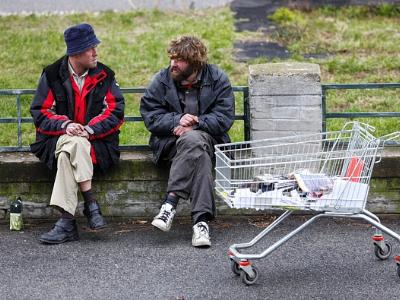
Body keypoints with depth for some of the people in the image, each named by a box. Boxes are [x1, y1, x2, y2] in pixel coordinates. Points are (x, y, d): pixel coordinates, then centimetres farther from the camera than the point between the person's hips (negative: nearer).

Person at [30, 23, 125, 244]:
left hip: (96, 141, 0)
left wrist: (90, 129, -15)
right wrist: (65, 126, -16)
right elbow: (39, 112, 2)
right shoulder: (52, 75, 5)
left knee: (69, 150, -34)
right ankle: (91, 203, -35)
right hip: (57, 139, 0)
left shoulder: (104, 75, 6)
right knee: (72, 144, -36)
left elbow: (116, 111, 1)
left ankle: (67, 222, -37)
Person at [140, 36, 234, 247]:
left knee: (193, 140, -38)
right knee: (197, 149, -36)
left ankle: (171, 202, -39)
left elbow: (224, 118, -6)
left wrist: (194, 124, -19)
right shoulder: (162, 80, 3)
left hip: (206, 137, 0)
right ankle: (201, 220, -42)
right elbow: (150, 116, -3)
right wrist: (177, 121, -20)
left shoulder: (218, 79, 1)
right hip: (169, 141, 0)